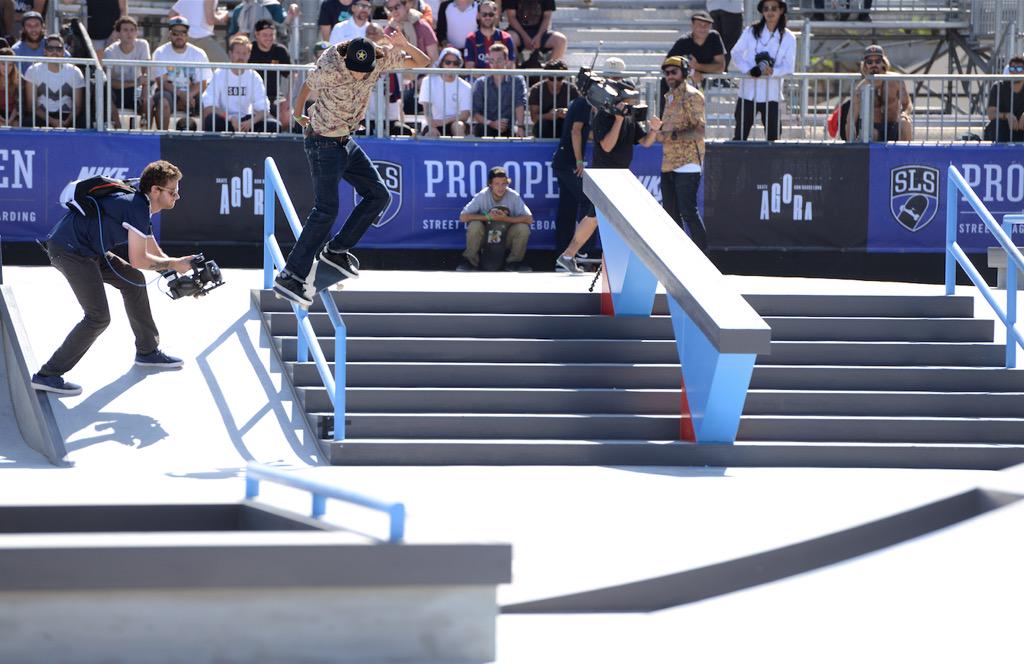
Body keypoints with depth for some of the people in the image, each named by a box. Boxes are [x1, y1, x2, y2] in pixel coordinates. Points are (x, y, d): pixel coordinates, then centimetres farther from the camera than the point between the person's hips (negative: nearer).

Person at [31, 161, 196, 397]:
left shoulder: (141, 208, 16)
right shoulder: (137, 208, -17)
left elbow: (156, 255, 23)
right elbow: (138, 260, -18)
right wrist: (174, 264, -7)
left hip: (87, 251, 11)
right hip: (70, 250, -11)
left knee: (133, 281, 19)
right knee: (98, 317, -14)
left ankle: (147, 351, 31)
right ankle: (48, 375, -12)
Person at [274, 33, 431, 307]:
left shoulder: (381, 59, -12)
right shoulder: (329, 71, -26)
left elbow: (422, 61, -7)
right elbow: (307, 86, -4)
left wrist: (405, 46, -28)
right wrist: (298, 114, 14)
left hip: (346, 141, 7)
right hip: (323, 143, -7)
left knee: (379, 195, 9)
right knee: (326, 209, -17)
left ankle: (336, 250, 19)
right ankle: (290, 276, -21)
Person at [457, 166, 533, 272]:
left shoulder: (513, 196, -15)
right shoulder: (482, 196, -16)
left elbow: (529, 219, -22)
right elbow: (463, 217, -20)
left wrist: (505, 219, -32)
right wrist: (487, 217, -29)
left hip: (506, 239, 1)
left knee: (523, 227, -26)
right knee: (475, 225, -30)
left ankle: (514, 262, -5)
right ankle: (470, 261, -9)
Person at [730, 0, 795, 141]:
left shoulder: (788, 38, 0)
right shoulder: (751, 32, 2)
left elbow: (788, 67, -3)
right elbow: (736, 53, 2)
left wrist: (772, 71, -24)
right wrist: (749, 70, -16)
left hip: (771, 94, 0)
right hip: (748, 92, 1)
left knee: (773, 136, -1)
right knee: (740, 135, 3)